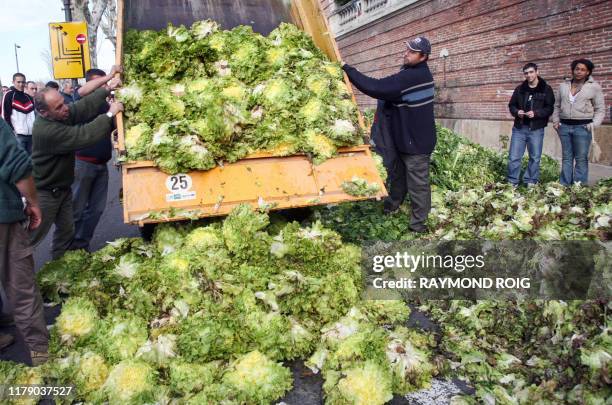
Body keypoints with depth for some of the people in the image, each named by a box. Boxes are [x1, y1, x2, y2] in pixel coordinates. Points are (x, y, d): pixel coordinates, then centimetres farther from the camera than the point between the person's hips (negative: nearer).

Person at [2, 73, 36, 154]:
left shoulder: (29, 97, 16)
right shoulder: (8, 96, -2)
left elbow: (35, 115, 21)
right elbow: (5, 116, -6)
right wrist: (12, 131, -13)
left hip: (31, 135, 6)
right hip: (18, 135, -6)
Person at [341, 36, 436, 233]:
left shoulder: (411, 77, -25)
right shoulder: (417, 72, 9)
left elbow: (377, 88, -29)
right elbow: (390, 90, 14)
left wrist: (348, 70, -25)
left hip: (417, 140, -10)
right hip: (405, 136, 10)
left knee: (417, 183, 0)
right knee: (398, 175, 23)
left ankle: (418, 223, 9)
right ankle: (390, 208, 39)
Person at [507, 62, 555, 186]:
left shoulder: (546, 89, 0)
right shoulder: (520, 89, 9)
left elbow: (550, 108, -3)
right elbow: (511, 105, 14)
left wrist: (536, 113, -19)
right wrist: (516, 112, -8)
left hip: (536, 129, -2)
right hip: (519, 128, 2)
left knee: (535, 157, 6)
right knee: (514, 157, 0)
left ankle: (531, 182, 18)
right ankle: (512, 182, 11)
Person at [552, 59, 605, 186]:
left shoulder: (594, 87, 0)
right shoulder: (563, 85, 11)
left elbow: (600, 109, 2)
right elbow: (557, 105, 18)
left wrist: (594, 124, -10)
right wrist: (555, 121, 7)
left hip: (582, 127, -4)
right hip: (564, 126, 4)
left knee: (581, 159, -3)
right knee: (566, 157, 9)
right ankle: (564, 186, 15)